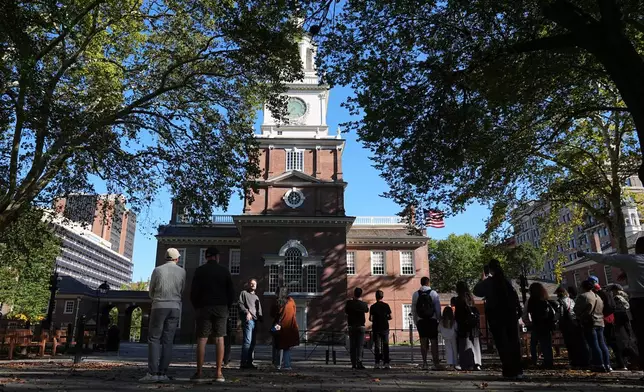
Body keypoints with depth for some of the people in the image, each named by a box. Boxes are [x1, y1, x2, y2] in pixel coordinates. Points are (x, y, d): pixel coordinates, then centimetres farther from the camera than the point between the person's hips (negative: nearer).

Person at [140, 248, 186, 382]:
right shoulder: (182, 272, 4)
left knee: (154, 339, 1)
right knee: (167, 341, 4)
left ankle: (152, 373, -9)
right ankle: (162, 373, 0)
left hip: (159, 307, -2)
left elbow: (151, 292, 8)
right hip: (175, 308, 2)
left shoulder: (157, 270, 1)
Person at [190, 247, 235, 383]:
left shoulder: (200, 271, 2)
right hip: (221, 307, 1)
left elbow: (193, 291, -2)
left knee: (201, 339, 2)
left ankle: (199, 373, -1)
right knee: (219, 339, 2)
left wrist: (196, 307, 10)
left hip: (204, 307, -1)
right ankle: (219, 373, -1)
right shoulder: (224, 270, 5)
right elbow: (231, 292, 4)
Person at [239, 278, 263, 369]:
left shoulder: (256, 297, 28)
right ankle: (243, 363, -14)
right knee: (247, 341, -15)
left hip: (255, 321, 7)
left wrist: (260, 319, 12)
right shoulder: (244, 293, 9)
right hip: (248, 320, -7)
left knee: (253, 342, 6)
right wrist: (247, 312, -18)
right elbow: (240, 304, -4)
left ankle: (249, 362, 11)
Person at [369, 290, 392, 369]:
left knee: (377, 346, 4)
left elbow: (370, 318, -8)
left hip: (376, 328, -1)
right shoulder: (386, 305, -1)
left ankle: (377, 363, 2)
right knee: (385, 346, 6)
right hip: (385, 328, 1)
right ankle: (386, 363, 3)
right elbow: (390, 317, 1)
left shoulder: (373, 306, -5)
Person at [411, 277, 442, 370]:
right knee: (434, 342, 3)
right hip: (432, 320, -2)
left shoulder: (415, 294, 3)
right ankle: (436, 363, 2)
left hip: (421, 321, 2)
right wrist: (439, 319, 5)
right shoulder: (433, 293, -2)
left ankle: (424, 363, 6)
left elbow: (413, 310, 4)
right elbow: (438, 308, -3)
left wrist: (415, 322, 11)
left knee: (423, 342, 7)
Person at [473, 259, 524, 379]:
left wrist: (483, 280, 19)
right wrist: (518, 310, 4)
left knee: (502, 344, 1)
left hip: (495, 315, -3)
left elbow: (476, 291, 10)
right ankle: (517, 370, 11)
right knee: (514, 342, 11)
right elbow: (515, 296, 0)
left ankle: (509, 371, -3)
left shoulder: (488, 282, -3)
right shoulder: (507, 280, 2)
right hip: (510, 313, 3)